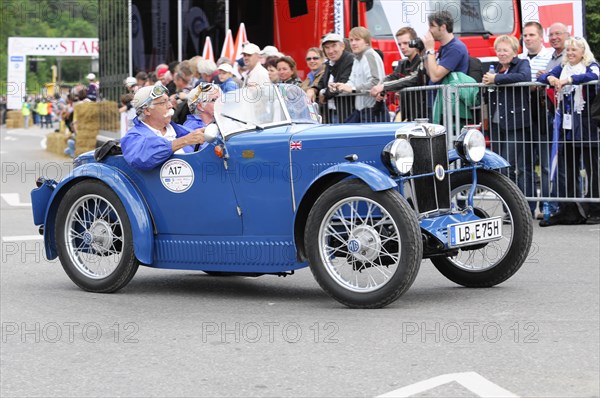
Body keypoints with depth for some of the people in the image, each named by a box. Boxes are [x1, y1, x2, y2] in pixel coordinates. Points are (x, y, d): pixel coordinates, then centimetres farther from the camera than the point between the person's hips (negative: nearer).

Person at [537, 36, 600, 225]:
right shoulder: (562, 68, 17)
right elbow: (541, 78, 7)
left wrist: (567, 80, -30)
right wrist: (550, 78, -16)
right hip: (567, 125, 5)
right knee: (567, 169, 6)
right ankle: (568, 211, 10)